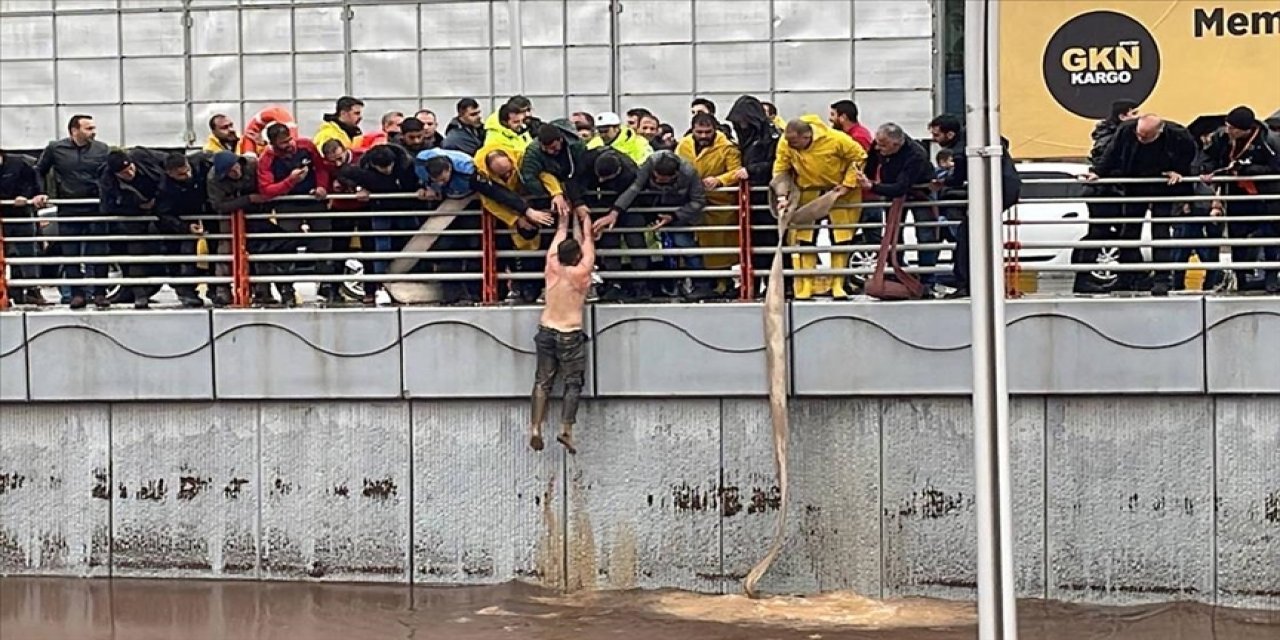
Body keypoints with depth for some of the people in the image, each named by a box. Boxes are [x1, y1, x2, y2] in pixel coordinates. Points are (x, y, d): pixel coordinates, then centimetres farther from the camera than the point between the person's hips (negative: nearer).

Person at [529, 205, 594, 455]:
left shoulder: (552, 266, -6)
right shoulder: (581, 272, -14)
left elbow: (560, 235, 10)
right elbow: (587, 242, 1)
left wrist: (565, 217, 24)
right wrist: (584, 220, 17)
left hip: (546, 331, 4)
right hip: (570, 335, -4)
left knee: (543, 381, 6)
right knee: (573, 383, 2)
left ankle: (535, 428, -4)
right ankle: (566, 430, -10)